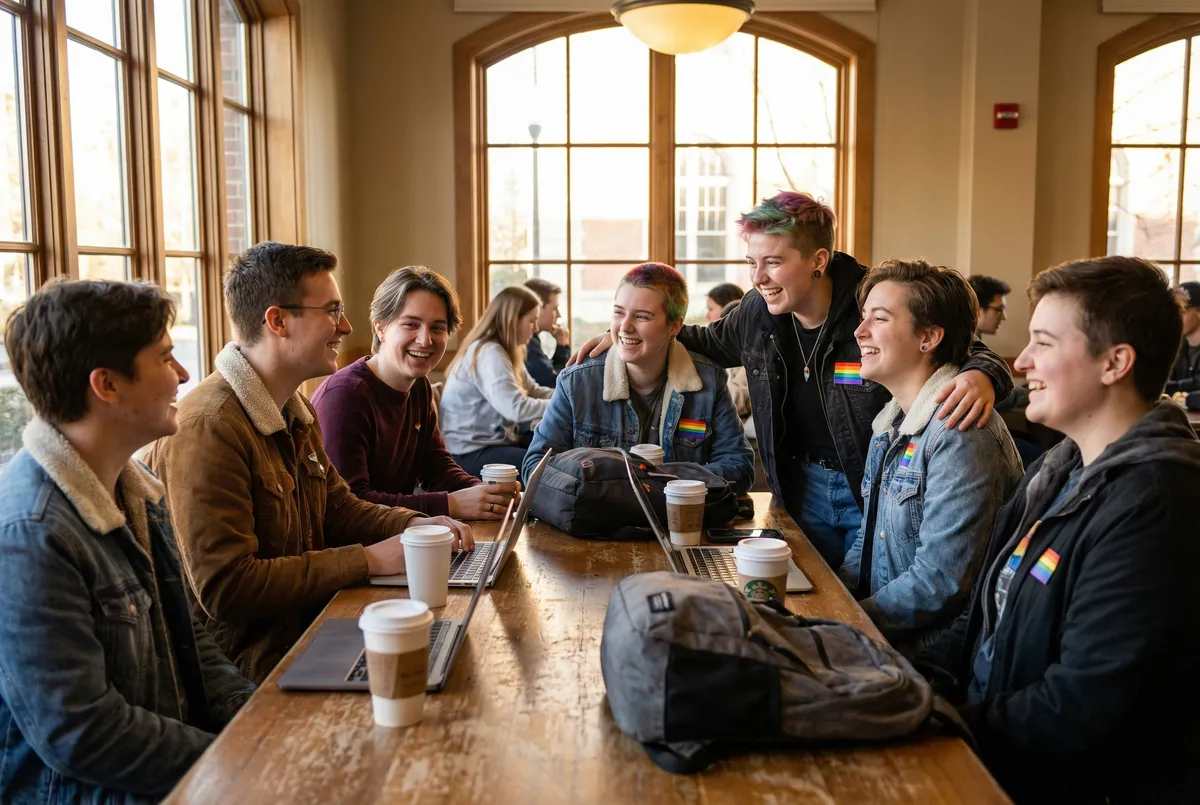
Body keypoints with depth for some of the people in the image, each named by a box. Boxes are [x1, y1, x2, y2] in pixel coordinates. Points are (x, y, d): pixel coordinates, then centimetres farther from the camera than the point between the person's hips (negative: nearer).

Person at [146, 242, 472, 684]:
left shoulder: (296, 410, 11)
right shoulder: (208, 429, -22)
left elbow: (337, 507, 18)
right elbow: (226, 588, -26)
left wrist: (417, 525, -1)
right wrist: (370, 559, -22)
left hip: (309, 621, 9)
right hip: (251, 657, -9)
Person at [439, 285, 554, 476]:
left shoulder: (506, 350, 11)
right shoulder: (489, 353, -21)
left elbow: (533, 391, 11)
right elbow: (516, 408, -30)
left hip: (495, 439, 10)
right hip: (470, 452, -10)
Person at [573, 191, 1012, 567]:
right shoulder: (758, 310, -5)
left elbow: (973, 353, -17)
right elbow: (714, 341, 17)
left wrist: (981, 377, -42)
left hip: (876, 491, -5)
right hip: (805, 487, 5)